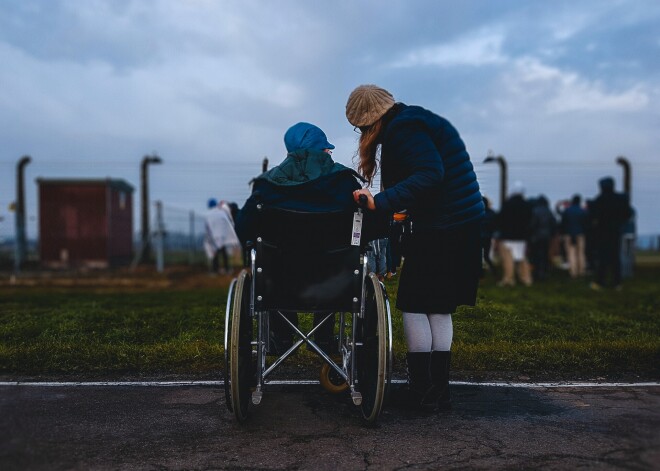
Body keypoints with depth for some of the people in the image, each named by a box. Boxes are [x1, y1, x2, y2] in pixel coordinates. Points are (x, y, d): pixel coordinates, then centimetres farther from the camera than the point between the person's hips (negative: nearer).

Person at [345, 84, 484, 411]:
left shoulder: (404, 129, -12)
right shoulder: (419, 121, 18)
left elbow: (429, 175, -25)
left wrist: (381, 202, -30)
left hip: (438, 231, -10)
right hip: (467, 227, 10)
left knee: (414, 307, 1)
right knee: (440, 310, 14)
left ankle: (422, 390, 6)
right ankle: (439, 390, 18)